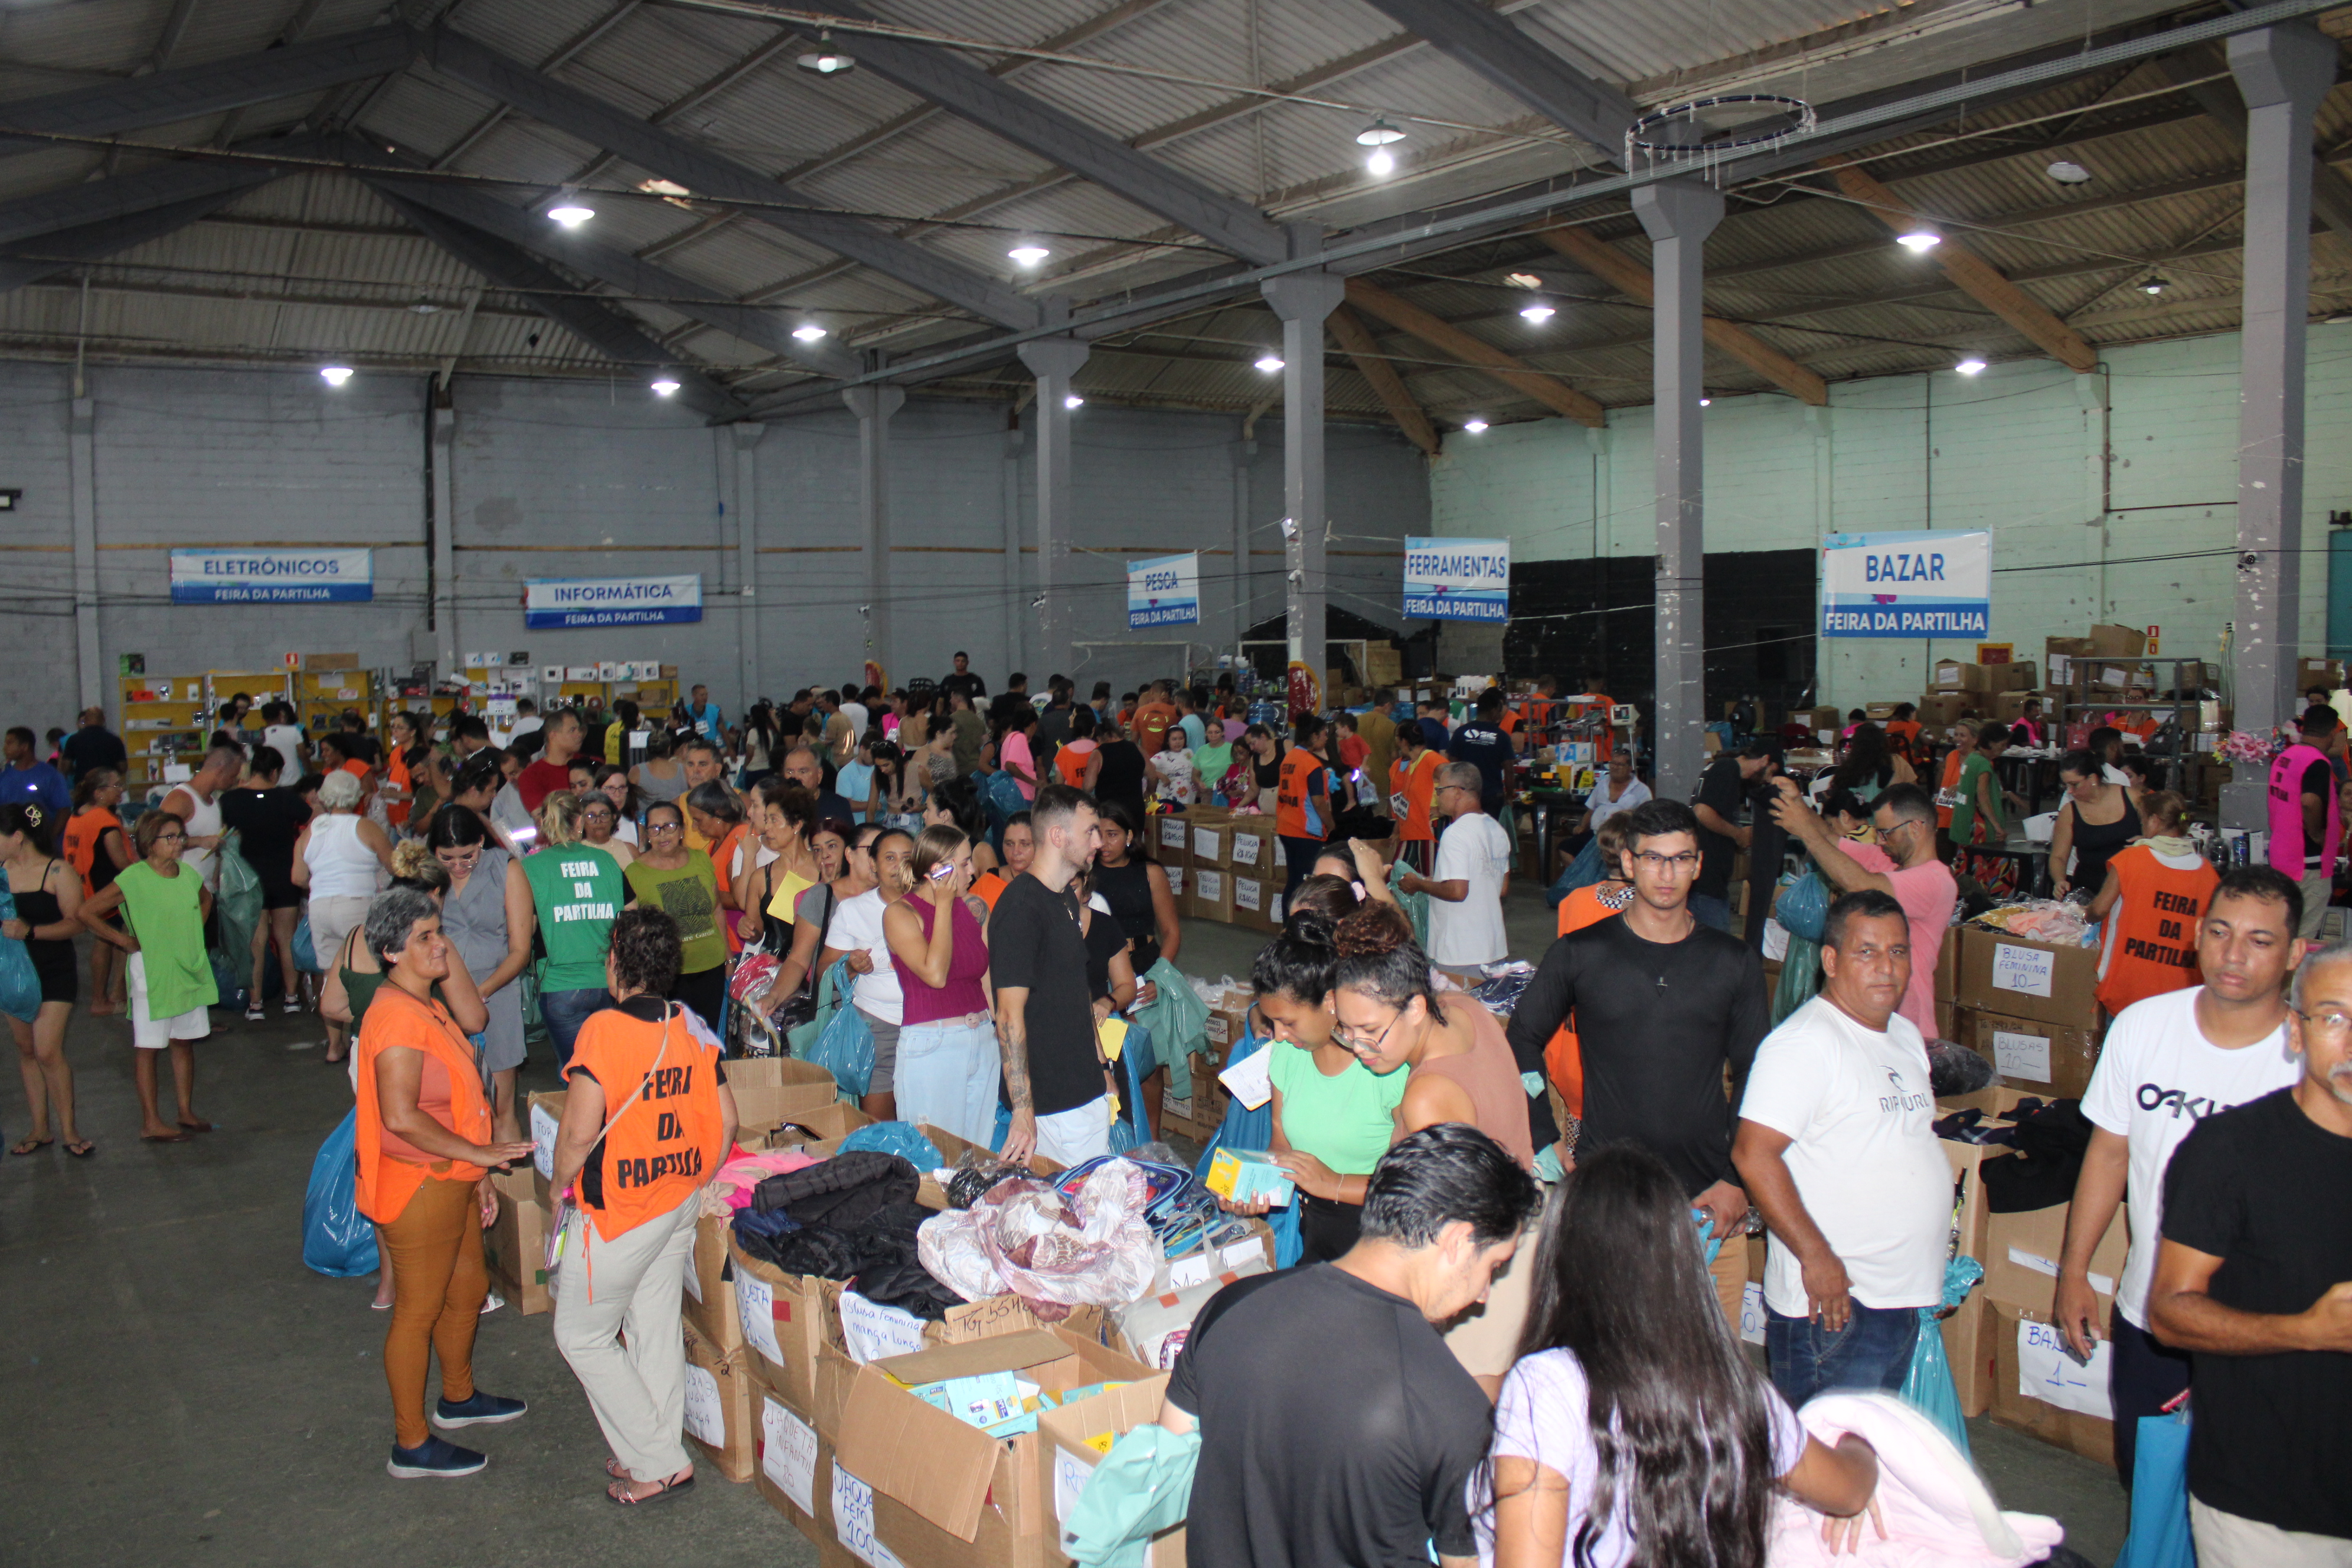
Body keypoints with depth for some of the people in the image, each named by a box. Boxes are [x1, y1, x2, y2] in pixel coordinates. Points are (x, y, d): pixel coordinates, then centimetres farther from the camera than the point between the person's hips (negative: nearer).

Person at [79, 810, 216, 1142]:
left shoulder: (188, 875, 5)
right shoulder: (134, 879, -14)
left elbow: (205, 899, 28)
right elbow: (87, 913, -15)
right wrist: (125, 941, -11)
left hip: (189, 970, 6)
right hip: (152, 973, -6)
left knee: (183, 1041, 13)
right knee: (147, 1046, 2)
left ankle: (186, 1112, 22)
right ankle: (151, 1123, 6)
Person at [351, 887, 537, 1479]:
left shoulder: (427, 1008, 11)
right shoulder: (397, 1017, -22)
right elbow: (402, 1118, -30)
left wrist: (477, 1175, 18)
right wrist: (479, 1152, -22)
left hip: (450, 1180, 10)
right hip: (417, 1186, -10)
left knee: (468, 1288, 23)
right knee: (418, 1310, 2)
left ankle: (459, 1398, 43)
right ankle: (411, 1445, 15)